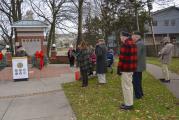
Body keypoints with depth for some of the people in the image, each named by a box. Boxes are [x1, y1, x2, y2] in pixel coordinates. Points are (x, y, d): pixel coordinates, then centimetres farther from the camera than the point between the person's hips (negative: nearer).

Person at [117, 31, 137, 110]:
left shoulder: (125, 45, -18)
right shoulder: (133, 44, 14)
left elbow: (122, 58, -20)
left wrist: (119, 69, -14)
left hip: (125, 69, -10)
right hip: (132, 68, 10)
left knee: (126, 86, -1)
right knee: (129, 85, 18)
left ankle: (128, 104, 7)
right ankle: (130, 102, 28)